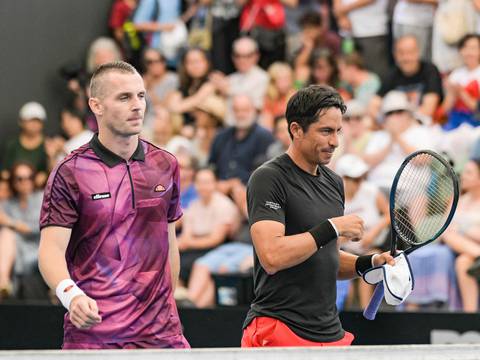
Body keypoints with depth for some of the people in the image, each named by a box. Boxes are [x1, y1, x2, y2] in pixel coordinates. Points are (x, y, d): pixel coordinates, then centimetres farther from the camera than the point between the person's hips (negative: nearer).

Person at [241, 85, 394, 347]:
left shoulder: (334, 182, 14)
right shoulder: (268, 178, -10)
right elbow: (271, 257, -23)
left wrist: (369, 263, 5)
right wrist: (332, 228, -17)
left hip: (331, 333, 7)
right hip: (277, 332, -7)